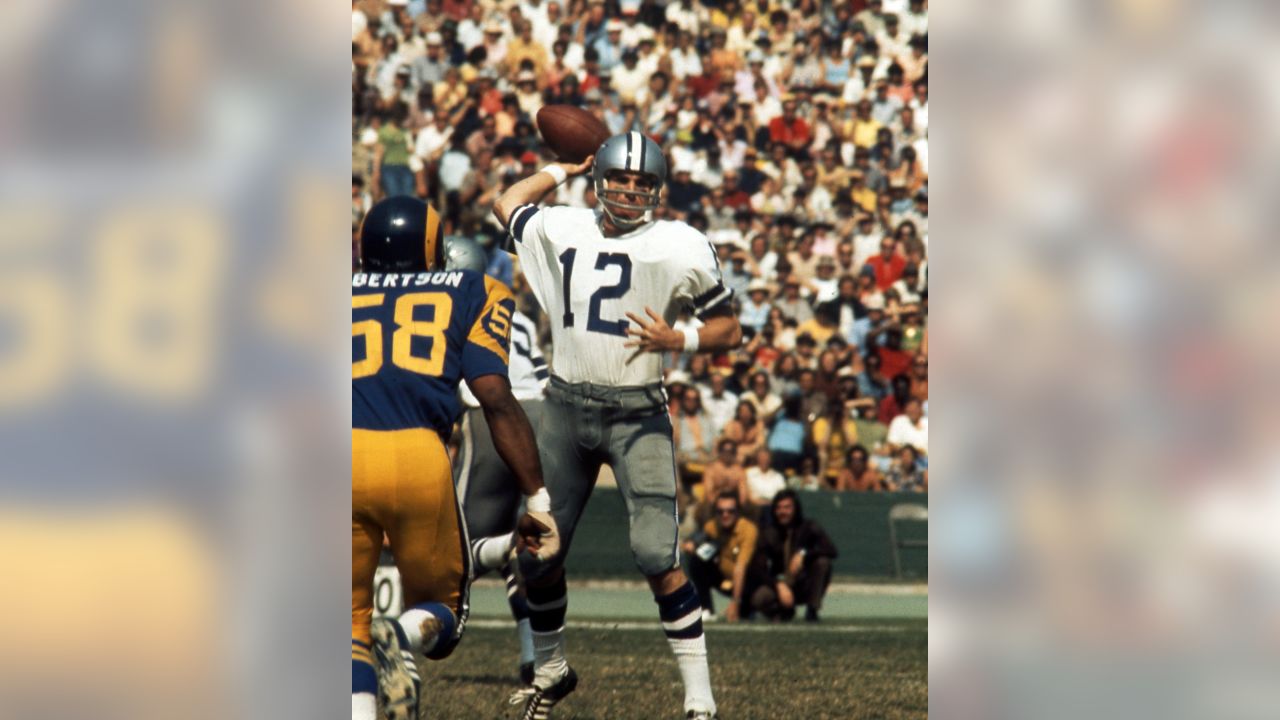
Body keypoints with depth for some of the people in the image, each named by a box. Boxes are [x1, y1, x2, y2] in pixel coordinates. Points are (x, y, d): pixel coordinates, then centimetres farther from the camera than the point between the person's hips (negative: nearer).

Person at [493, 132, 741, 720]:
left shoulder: (679, 248, -5)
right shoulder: (561, 231, 6)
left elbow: (728, 331, 1)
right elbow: (507, 206, 28)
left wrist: (678, 340, -16)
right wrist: (563, 169, 26)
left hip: (637, 413, -4)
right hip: (566, 407, 4)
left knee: (657, 556, -16)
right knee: (538, 551, 11)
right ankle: (551, 668, 35)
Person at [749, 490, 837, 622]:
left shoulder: (809, 528, -6)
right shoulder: (769, 533, -3)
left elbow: (832, 550, -21)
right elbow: (760, 568, -11)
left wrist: (803, 554, -33)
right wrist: (779, 585, -28)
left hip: (805, 586, 0)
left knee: (822, 561, -28)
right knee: (759, 598, -32)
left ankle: (812, 610, -17)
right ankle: (785, 611, 2)